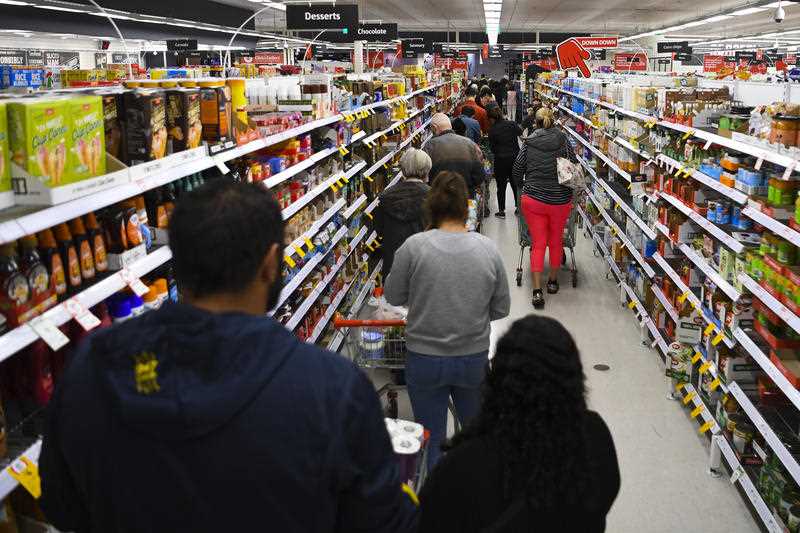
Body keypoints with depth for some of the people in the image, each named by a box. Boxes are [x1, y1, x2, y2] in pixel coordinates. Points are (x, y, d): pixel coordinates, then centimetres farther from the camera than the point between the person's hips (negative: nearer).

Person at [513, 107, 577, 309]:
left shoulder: (529, 143, 1)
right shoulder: (562, 140, -1)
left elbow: (517, 170, 3)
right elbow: (575, 165, -1)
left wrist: (524, 184, 22)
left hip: (533, 199, 0)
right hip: (560, 200, 0)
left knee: (538, 244, 4)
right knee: (556, 241, 18)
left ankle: (537, 290, -5)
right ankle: (553, 281, 33)